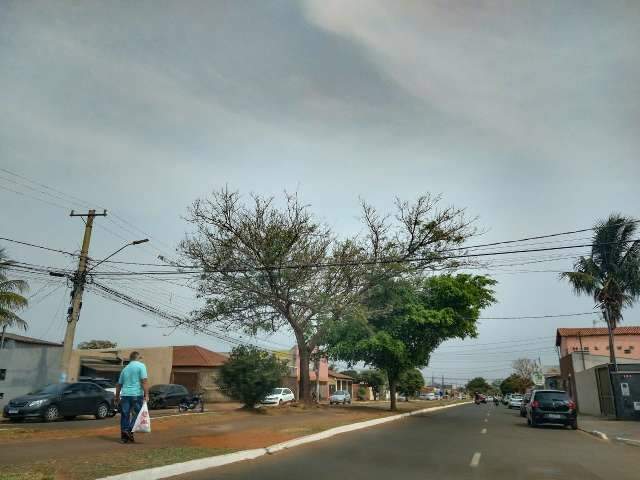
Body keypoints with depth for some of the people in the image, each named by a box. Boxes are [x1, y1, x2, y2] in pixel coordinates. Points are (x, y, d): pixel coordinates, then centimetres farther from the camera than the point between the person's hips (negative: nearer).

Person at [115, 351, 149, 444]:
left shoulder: (125, 368, 17)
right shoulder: (141, 366, -1)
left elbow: (119, 385, 22)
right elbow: (144, 381, -11)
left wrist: (117, 397, 31)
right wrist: (146, 395, -12)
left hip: (125, 394, 5)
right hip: (136, 394, -5)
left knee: (125, 416, 9)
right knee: (137, 414, 4)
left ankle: (124, 436, 11)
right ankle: (129, 430, -11)